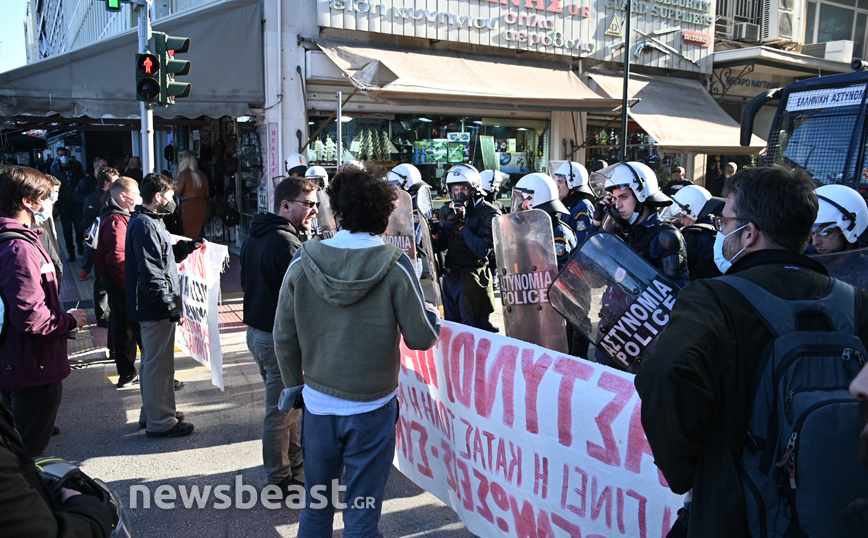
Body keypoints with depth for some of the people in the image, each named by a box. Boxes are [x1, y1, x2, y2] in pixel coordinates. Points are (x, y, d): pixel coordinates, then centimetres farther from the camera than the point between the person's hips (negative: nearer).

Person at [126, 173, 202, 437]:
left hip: (153, 308, 11)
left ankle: (151, 413, 35)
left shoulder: (147, 222, 14)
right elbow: (151, 275, -24)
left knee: (152, 363, 21)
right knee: (159, 365, -1)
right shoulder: (146, 226, -19)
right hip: (156, 309, -11)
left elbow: (164, 256, 23)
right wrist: (171, 307, -22)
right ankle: (159, 422, 10)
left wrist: (189, 246, 10)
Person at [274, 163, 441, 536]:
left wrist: (295, 385, 15)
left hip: (317, 404, 3)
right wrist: (433, 315, 11)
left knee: (315, 505, 21)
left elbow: (284, 337, -1)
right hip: (372, 408, -2)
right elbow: (421, 338, -11)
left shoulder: (303, 263, -7)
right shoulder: (394, 266, -15)